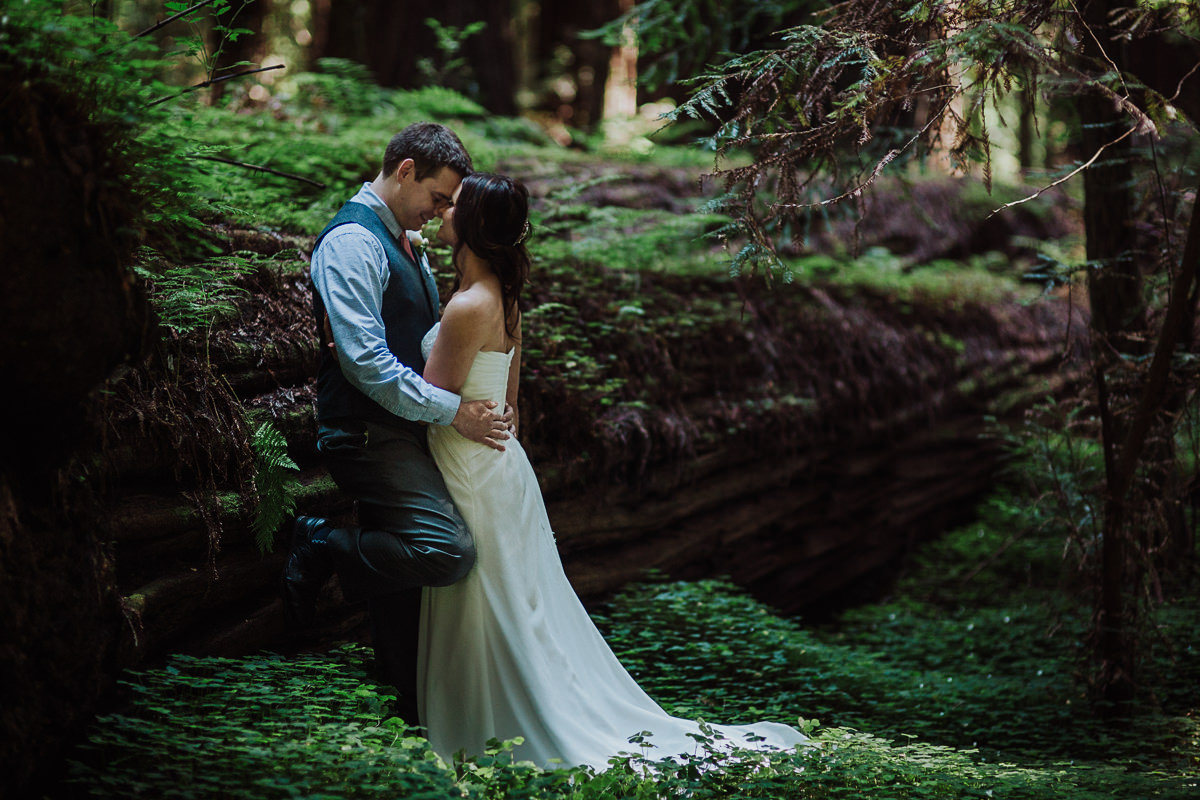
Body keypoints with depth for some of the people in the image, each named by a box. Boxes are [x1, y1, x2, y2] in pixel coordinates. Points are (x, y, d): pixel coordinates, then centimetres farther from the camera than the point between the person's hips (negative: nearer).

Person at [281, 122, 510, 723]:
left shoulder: (403, 245, 19)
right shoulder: (352, 240, -13)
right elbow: (365, 361, -22)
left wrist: (471, 406, 13)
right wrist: (452, 412, -18)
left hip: (397, 435, 10)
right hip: (368, 433, -10)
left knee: (400, 572, 13)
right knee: (448, 551, -25)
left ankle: (411, 716, 20)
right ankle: (319, 549, -7)